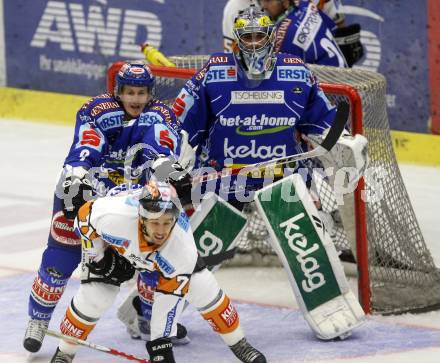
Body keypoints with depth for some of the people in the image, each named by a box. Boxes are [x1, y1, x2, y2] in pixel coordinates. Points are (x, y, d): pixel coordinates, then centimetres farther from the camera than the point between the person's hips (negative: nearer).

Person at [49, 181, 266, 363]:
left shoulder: (183, 249, -39)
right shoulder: (114, 217, -45)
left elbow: (169, 298, -29)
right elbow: (85, 215, -23)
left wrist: (161, 341, -26)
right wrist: (97, 256, -16)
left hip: (166, 253, 1)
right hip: (117, 245, -1)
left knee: (204, 290, -9)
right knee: (93, 297, -15)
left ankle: (238, 344, 14)